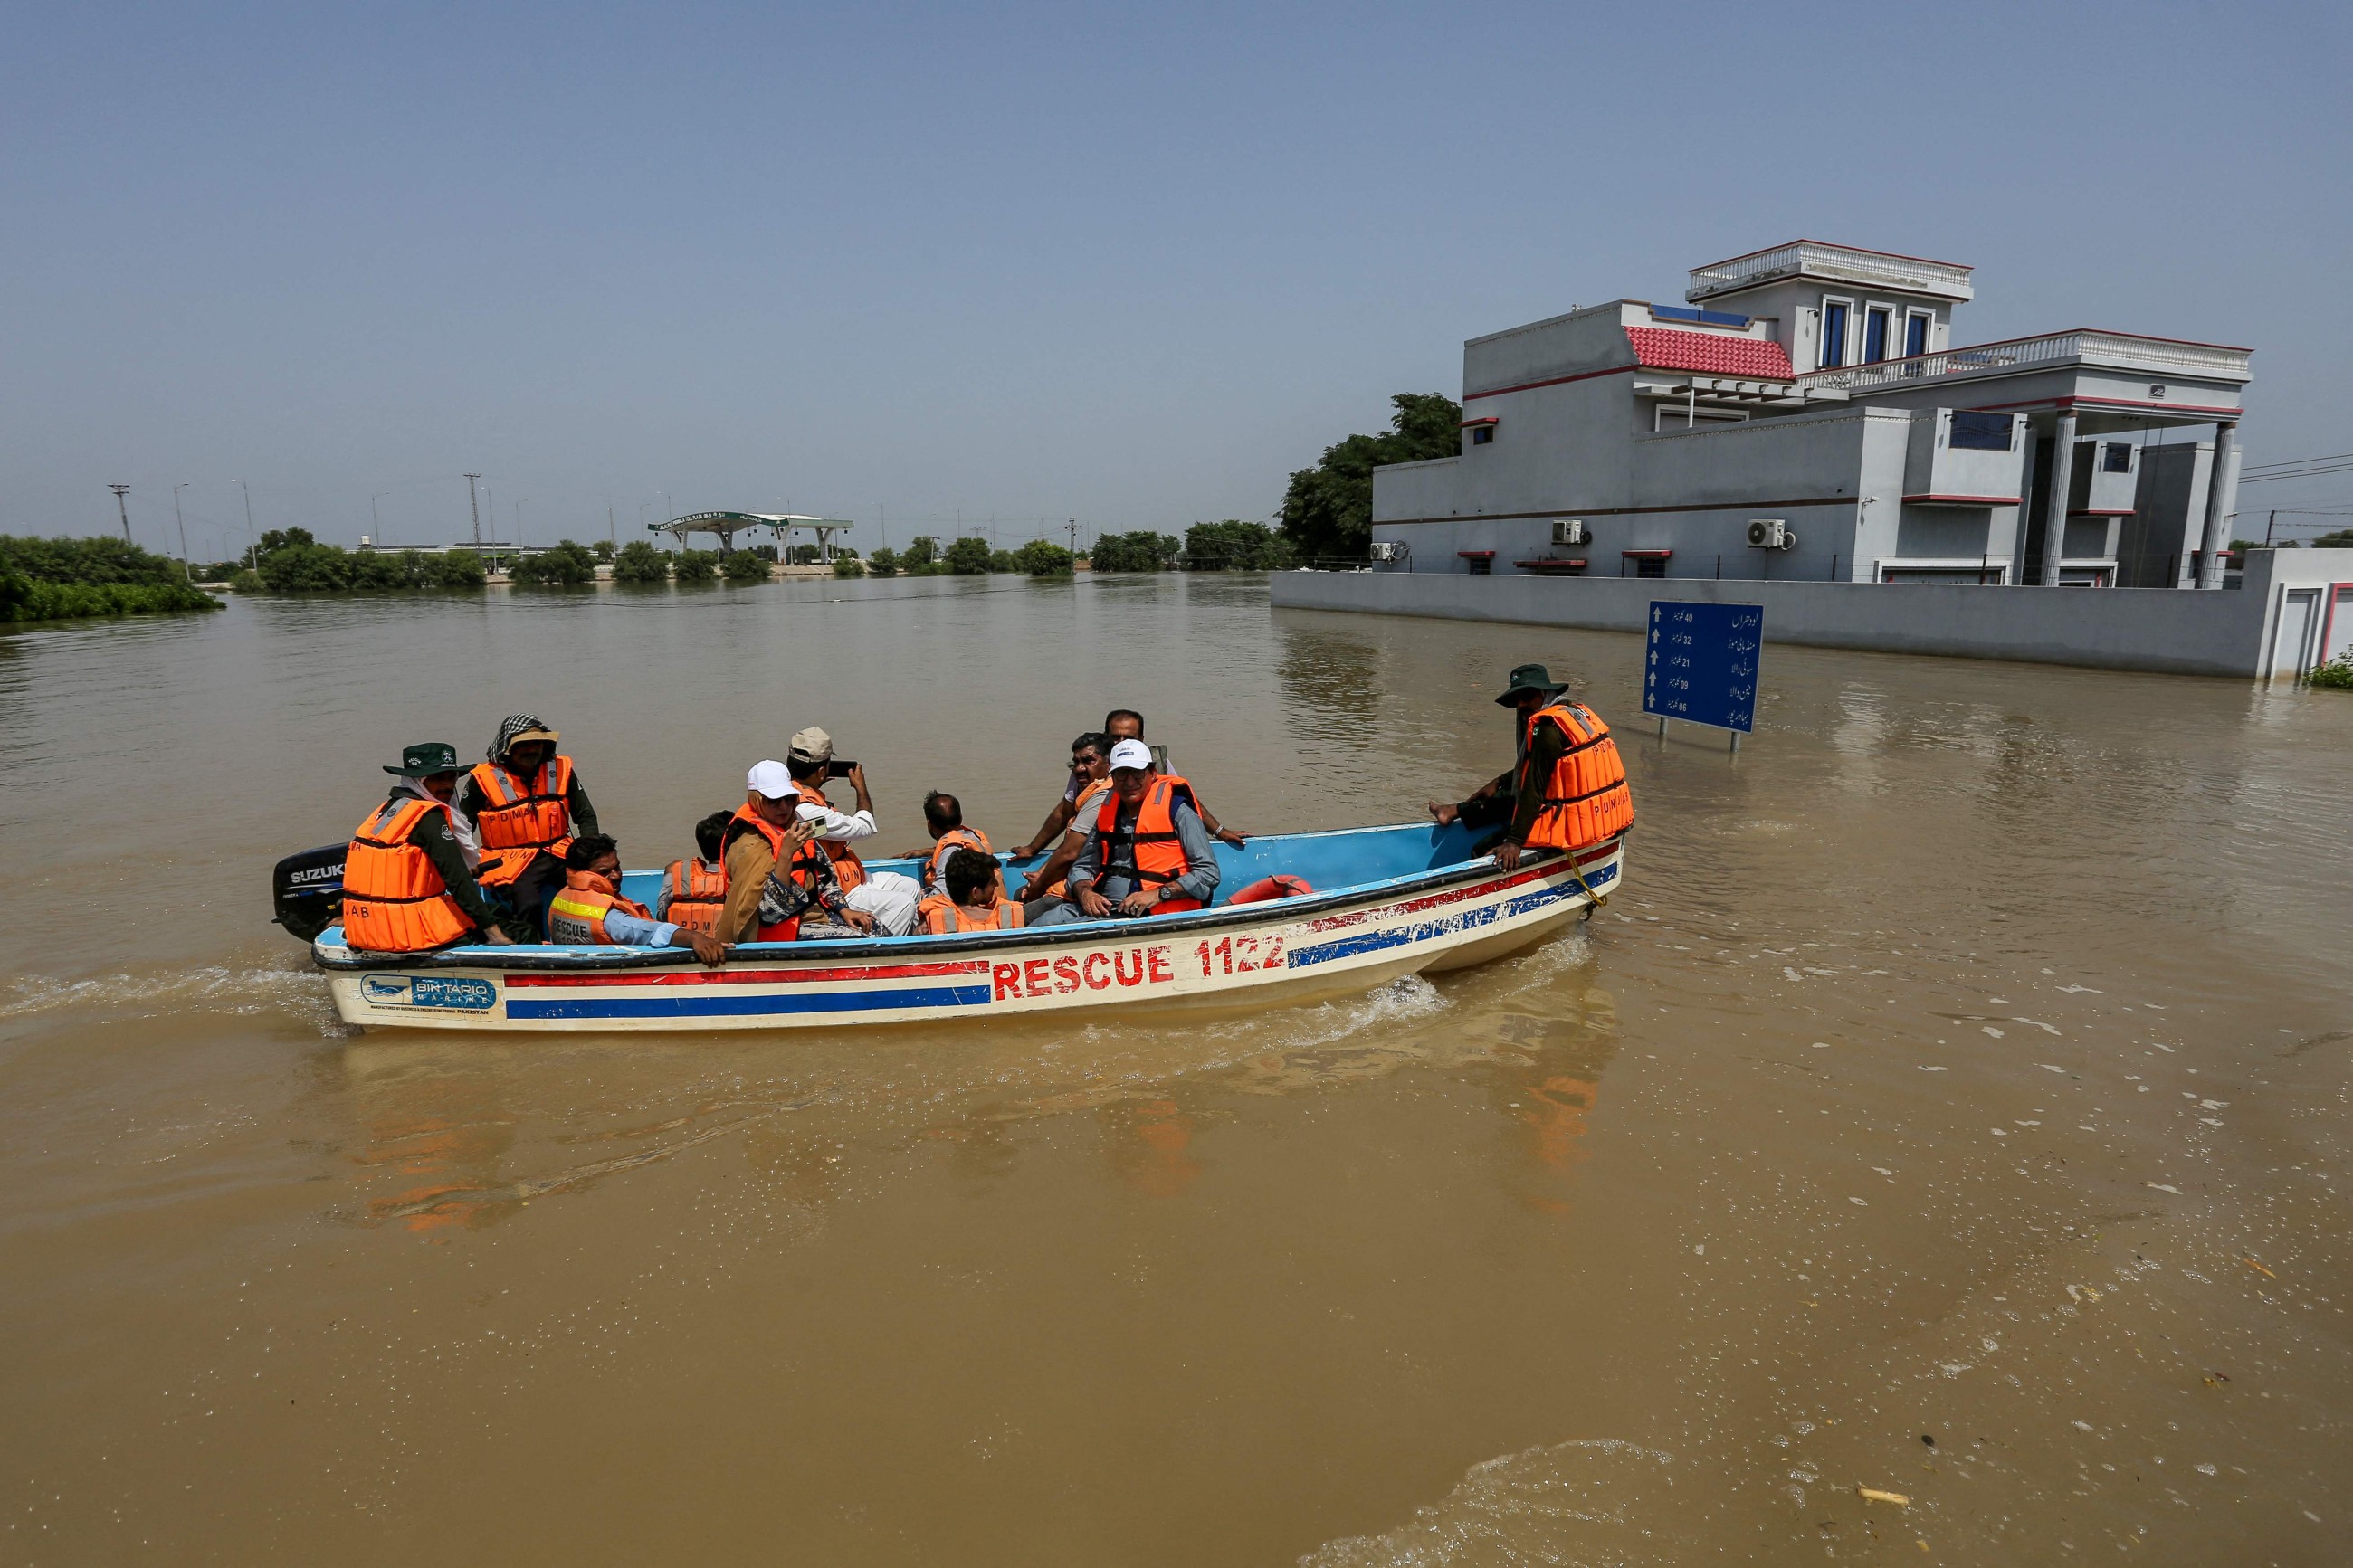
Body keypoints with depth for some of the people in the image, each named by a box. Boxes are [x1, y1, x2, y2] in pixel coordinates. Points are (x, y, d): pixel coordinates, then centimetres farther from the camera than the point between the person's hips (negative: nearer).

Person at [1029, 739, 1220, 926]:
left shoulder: (1176, 809, -3)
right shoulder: (1108, 812, 15)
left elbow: (1209, 873, -8)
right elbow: (1083, 867, 21)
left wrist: (1158, 894, -18)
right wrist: (1084, 892, -3)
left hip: (1149, 914, -6)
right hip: (1100, 906, 6)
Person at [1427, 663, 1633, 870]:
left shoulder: (1547, 727, -18)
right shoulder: (1577, 711, 11)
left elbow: (1533, 788, -21)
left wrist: (1514, 842, -20)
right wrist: (1499, 782, 26)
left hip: (1573, 826, -10)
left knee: (1483, 851, -2)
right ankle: (1456, 811, 41)